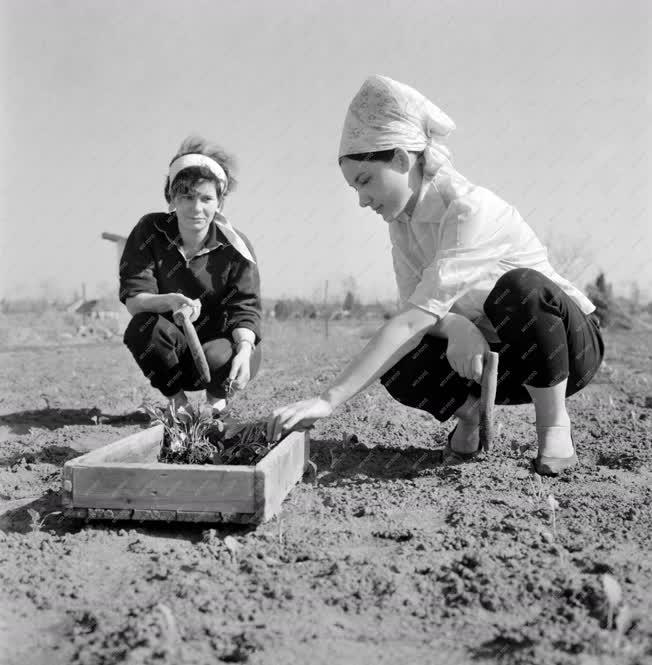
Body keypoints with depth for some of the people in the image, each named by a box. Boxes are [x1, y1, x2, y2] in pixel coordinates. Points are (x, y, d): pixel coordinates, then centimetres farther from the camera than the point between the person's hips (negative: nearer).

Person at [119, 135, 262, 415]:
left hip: (220, 343, -1)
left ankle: (217, 401, 5)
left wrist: (245, 351, -40)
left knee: (217, 357, -35)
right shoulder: (149, 232, -11)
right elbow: (133, 298, -20)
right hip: (173, 349, 1)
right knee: (142, 326, -30)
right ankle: (178, 402, -3)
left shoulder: (235, 248, -13)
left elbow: (245, 308, -18)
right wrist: (169, 302, -43)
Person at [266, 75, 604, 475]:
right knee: (396, 364, -22)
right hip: (490, 352, 5)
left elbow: (416, 317, -38)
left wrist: (329, 401, -43)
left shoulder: (470, 210, -29)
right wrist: (453, 326, -33)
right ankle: (469, 411, 6)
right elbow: (416, 309, -8)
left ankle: (555, 427, -18)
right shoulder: (401, 217, -3)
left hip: (571, 343, -5)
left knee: (518, 288, -38)